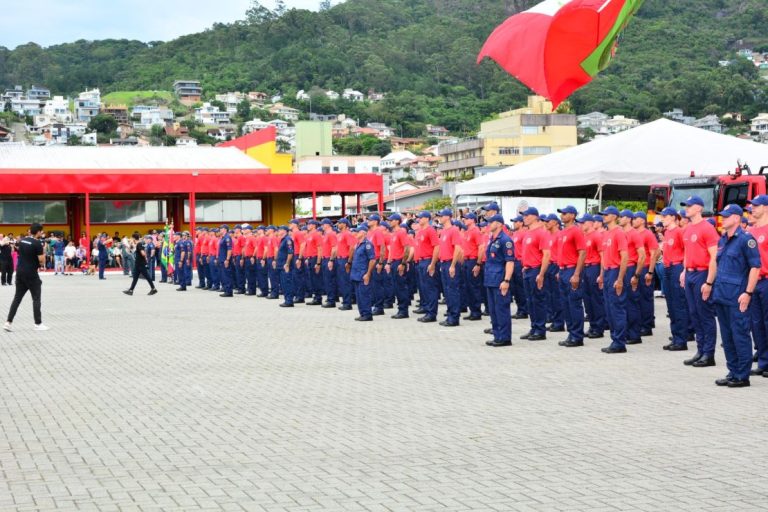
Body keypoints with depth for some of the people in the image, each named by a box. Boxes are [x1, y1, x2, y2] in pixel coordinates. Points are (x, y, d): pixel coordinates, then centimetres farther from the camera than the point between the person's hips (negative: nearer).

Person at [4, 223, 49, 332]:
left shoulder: (22, 240, 7)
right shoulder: (37, 243, -15)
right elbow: (41, 260, -16)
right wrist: (43, 253, 2)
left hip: (20, 272, 7)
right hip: (31, 274, -7)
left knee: (17, 298, 10)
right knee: (36, 299, 3)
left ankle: (9, 322, 5)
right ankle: (38, 324, 6)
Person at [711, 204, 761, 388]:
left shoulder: (745, 239, -9)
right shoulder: (722, 240, 15)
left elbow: (756, 266, -13)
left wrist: (748, 292, -18)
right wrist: (715, 287, 17)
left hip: (737, 296, -8)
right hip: (721, 295, 8)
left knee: (740, 335, -5)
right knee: (727, 336, 11)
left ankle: (743, 376, 0)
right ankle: (733, 373, 19)